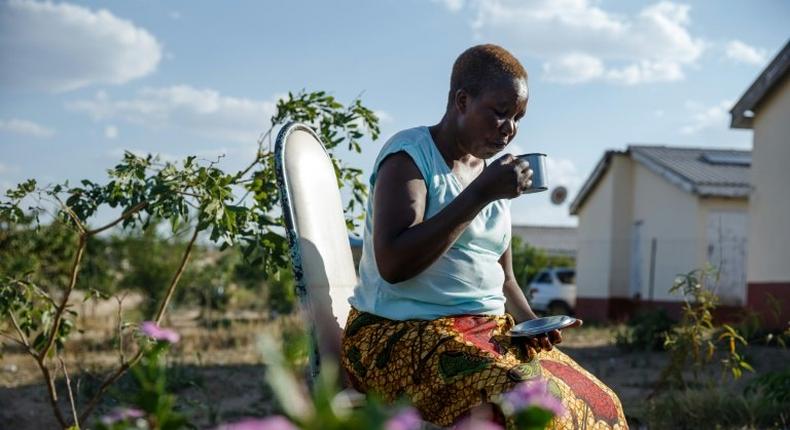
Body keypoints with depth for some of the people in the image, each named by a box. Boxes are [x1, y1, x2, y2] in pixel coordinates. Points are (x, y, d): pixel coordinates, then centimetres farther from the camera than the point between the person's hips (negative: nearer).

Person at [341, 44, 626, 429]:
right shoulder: (410, 155, -7)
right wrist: (480, 194, -21)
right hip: (401, 334, -7)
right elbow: (392, 264, -21)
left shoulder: (492, 172, 16)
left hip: (489, 332, 8)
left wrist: (529, 323, 0)